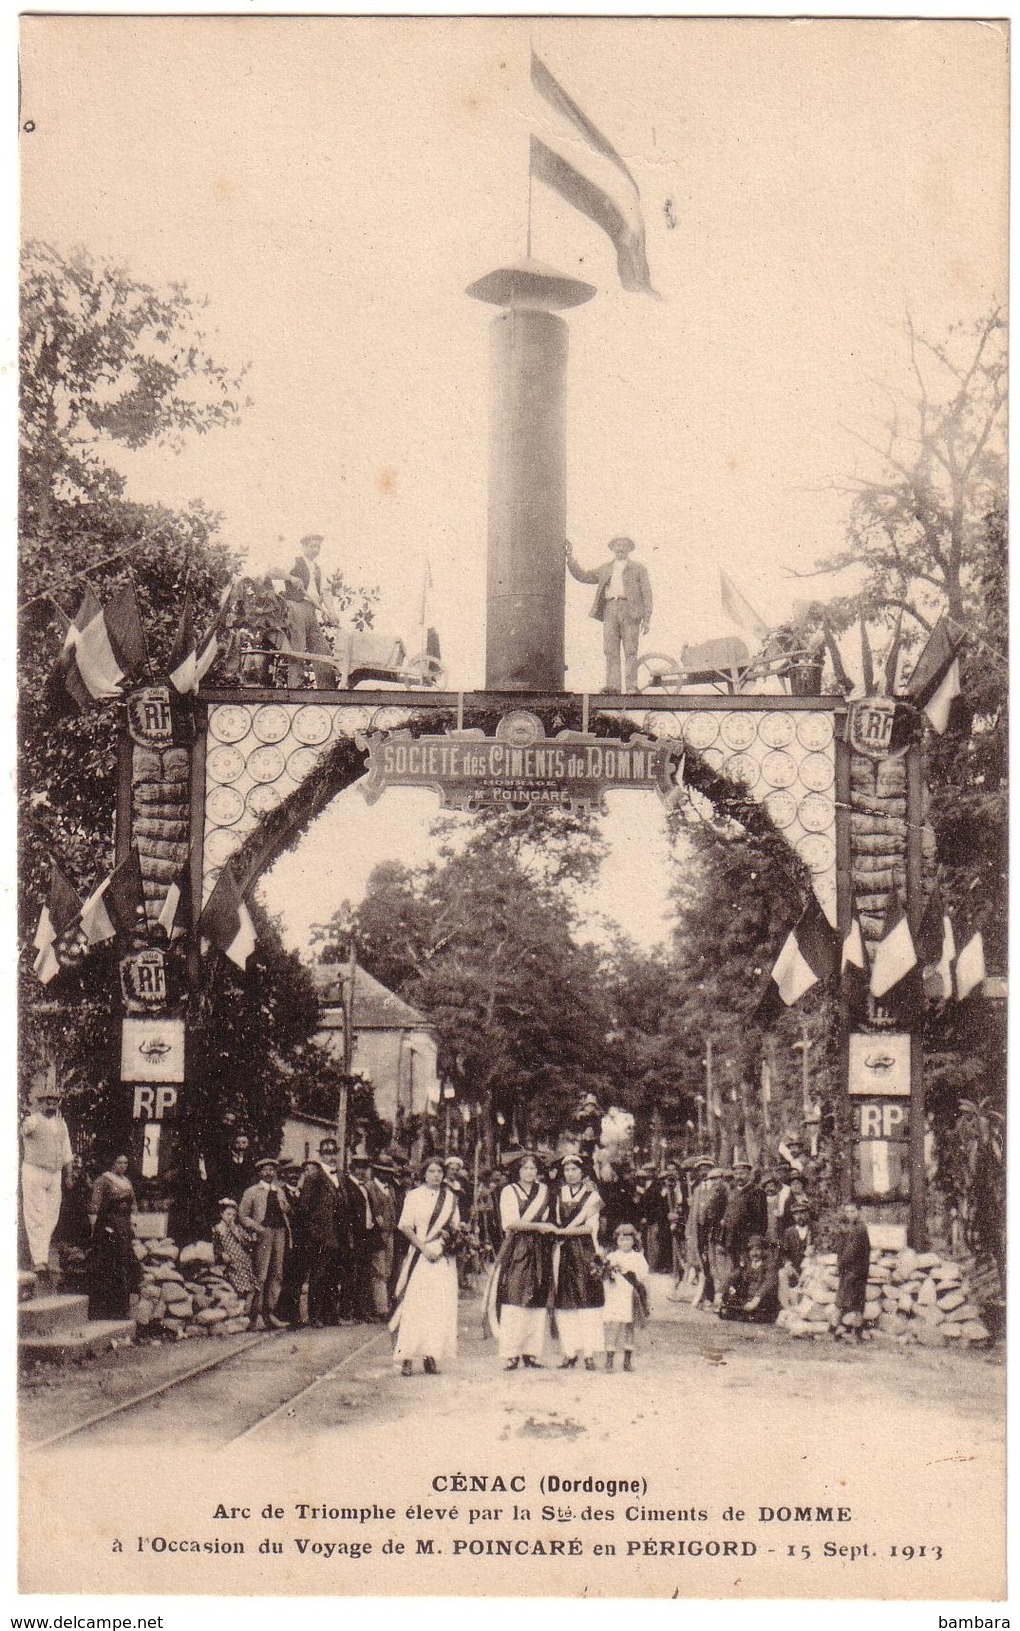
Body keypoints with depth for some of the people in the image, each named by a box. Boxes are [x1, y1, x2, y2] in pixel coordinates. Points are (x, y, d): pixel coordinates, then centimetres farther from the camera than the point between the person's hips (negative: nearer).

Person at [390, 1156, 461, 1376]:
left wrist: (449, 1233, -5)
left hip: (443, 1258, 3)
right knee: (414, 1304, -9)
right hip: (419, 1256, -3)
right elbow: (405, 1227, -2)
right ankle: (407, 1358, -9)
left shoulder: (450, 1198, 13)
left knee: (440, 1306, -3)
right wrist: (423, 1246, -12)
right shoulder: (414, 1196, 3)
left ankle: (431, 1356, 1)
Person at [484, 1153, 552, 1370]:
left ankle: (530, 1353, 1)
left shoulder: (543, 1191, 16)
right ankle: (511, 1355, -13)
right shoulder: (509, 1191, 3)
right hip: (516, 1249, -4)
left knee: (536, 1301, -1)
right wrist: (538, 1226, -12)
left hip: (539, 1252, 4)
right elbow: (511, 1222, -7)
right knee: (514, 1299, -11)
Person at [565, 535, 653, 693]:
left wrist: (647, 619, -1)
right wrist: (570, 558, 15)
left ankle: (632, 686, -9)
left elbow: (646, 593, 9)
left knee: (630, 651, -7)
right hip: (610, 609, 3)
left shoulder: (638, 568, 14)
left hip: (629, 610, -3)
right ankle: (612, 685, -9)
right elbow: (583, 577, 24)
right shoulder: (605, 568, 23)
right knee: (610, 650, -6)